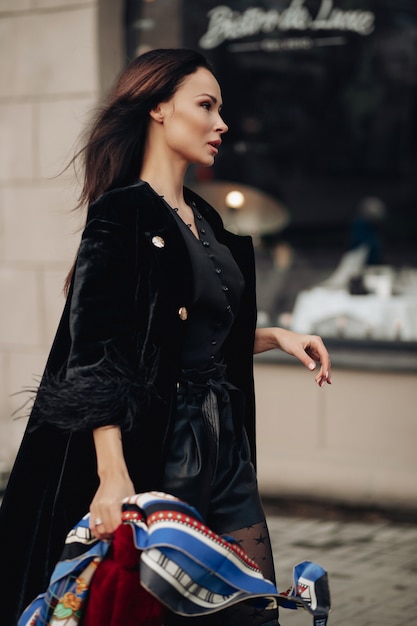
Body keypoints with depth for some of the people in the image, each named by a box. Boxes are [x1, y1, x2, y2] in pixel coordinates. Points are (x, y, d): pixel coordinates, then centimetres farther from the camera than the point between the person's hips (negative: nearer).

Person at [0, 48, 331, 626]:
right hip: (157, 448, -8)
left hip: (225, 444, 8)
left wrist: (276, 336, 12)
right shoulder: (122, 215, -10)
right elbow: (95, 354, -17)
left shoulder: (206, 221, 15)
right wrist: (113, 475, -24)